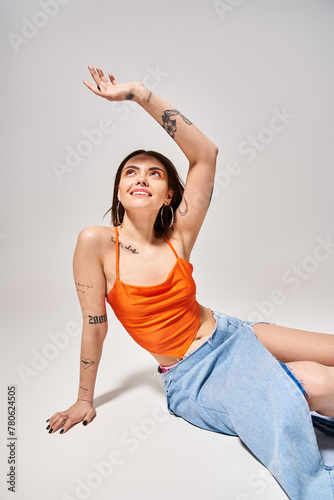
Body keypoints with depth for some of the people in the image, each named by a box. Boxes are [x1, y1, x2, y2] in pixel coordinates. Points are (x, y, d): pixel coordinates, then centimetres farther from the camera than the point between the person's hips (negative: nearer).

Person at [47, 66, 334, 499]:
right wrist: (84, 401, 0)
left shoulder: (177, 239, -10)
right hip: (189, 378, -3)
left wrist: (139, 94, -16)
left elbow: (205, 153, -14)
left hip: (231, 336, 4)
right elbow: (94, 325, -9)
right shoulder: (97, 243, -16)